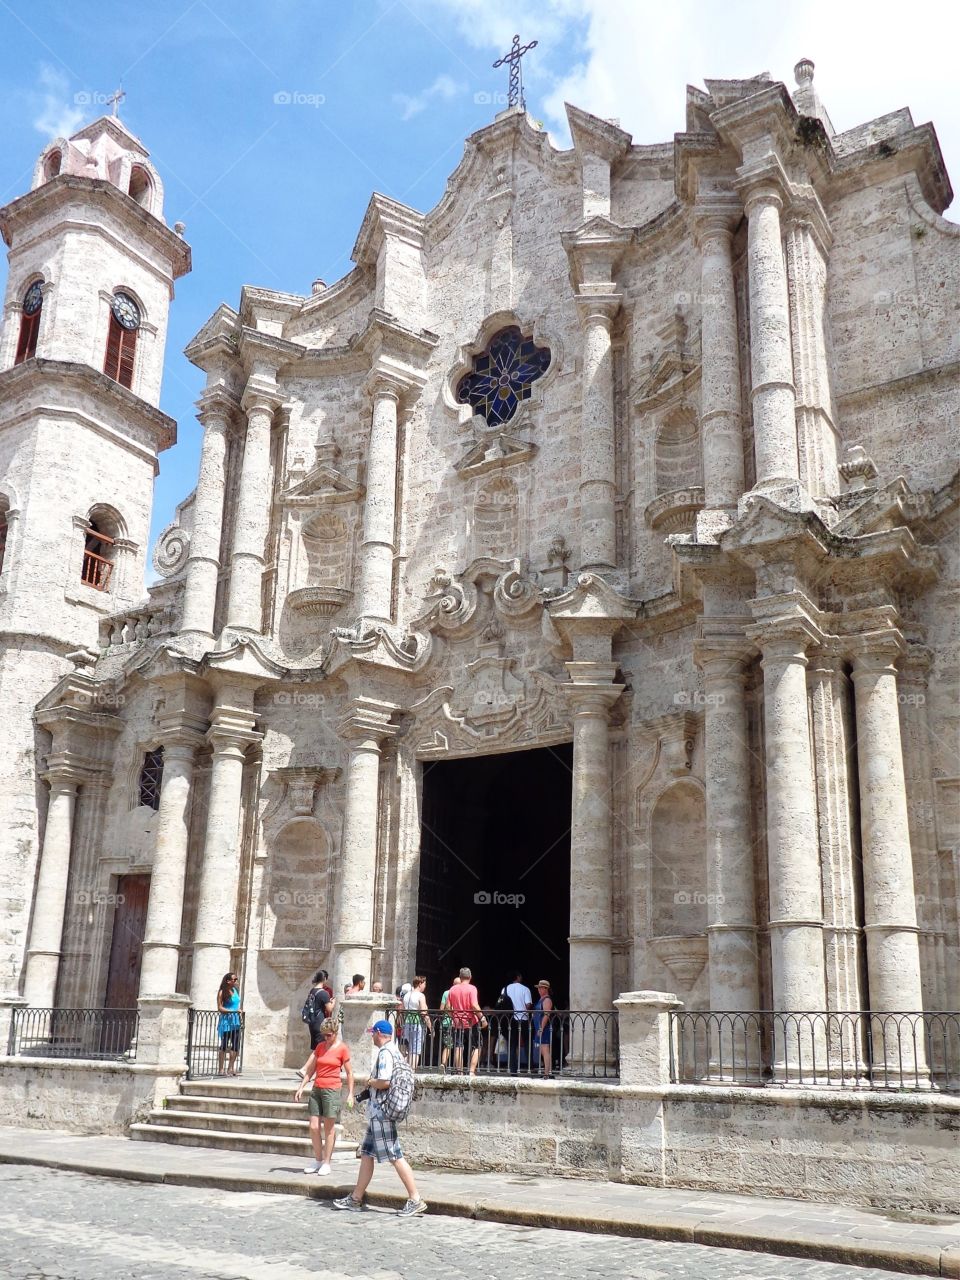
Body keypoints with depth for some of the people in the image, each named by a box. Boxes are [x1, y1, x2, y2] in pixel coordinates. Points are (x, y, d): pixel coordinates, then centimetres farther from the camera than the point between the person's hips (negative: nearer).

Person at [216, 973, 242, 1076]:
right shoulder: (222, 992, -10)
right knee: (224, 1045, -1)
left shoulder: (235, 990, 9)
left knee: (236, 1045, 7)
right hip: (226, 1021, -7)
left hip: (235, 1021, 7)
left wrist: (240, 1017, 15)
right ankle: (220, 1070, 7)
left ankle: (230, 1069, 18)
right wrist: (234, 1011, -20)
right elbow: (220, 1008, -13)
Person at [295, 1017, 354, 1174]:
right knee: (313, 1127, 3)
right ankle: (318, 1161, 15)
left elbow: (349, 1073, -2)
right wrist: (301, 1087, 7)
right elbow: (311, 1069, 13)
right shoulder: (320, 1046, 10)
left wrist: (350, 1094, -6)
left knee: (329, 1128, 0)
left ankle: (326, 1163, 9)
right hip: (316, 1089, 5)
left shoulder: (342, 1049, -4)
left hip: (332, 1090, -5)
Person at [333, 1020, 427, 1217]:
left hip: (381, 1112, -10)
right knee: (366, 1154, 15)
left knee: (395, 1156, -7)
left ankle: (415, 1200, -5)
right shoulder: (395, 1051, 13)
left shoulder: (385, 1052, -17)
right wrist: (372, 1085, 12)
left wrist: (370, 1082, -8)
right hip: (378, 1112, 10)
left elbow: (384, 1082, -27)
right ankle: (356, 1199, 22)